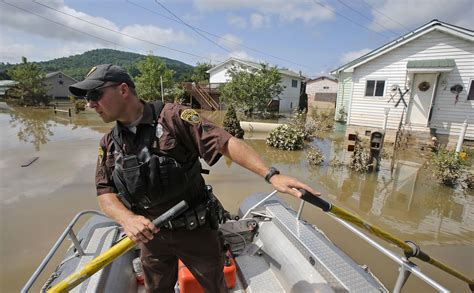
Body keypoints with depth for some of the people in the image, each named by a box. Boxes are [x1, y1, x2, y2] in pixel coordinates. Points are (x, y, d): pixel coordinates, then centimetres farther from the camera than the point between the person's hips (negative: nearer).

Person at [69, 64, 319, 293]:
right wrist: (127, 218, -21)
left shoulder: (173, 117, -17)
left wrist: (270, 175, -33)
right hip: (150, 235, 5)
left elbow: (225, 143, -23)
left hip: (195, 230, -4)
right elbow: (104, 192, 0)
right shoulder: (108, 144, 2)